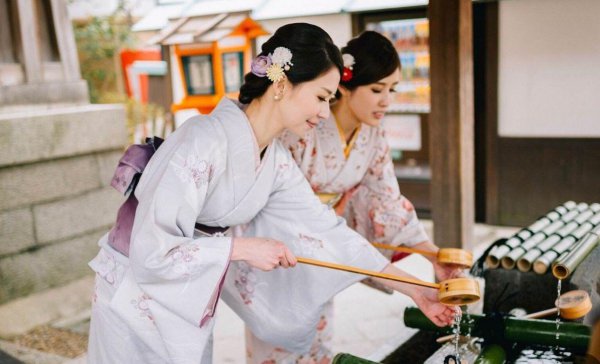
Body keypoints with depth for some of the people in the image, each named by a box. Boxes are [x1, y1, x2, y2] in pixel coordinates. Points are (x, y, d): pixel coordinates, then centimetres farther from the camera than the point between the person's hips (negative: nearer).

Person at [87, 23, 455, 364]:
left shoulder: (277, 161, -5)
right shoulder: (206, 141, -29)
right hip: (137, 296, -7)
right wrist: (244, 247, -26)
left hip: (191, 303, 7)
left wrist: (413, 289, 0)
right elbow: (152, 250, -29)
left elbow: (327, 229, 0)